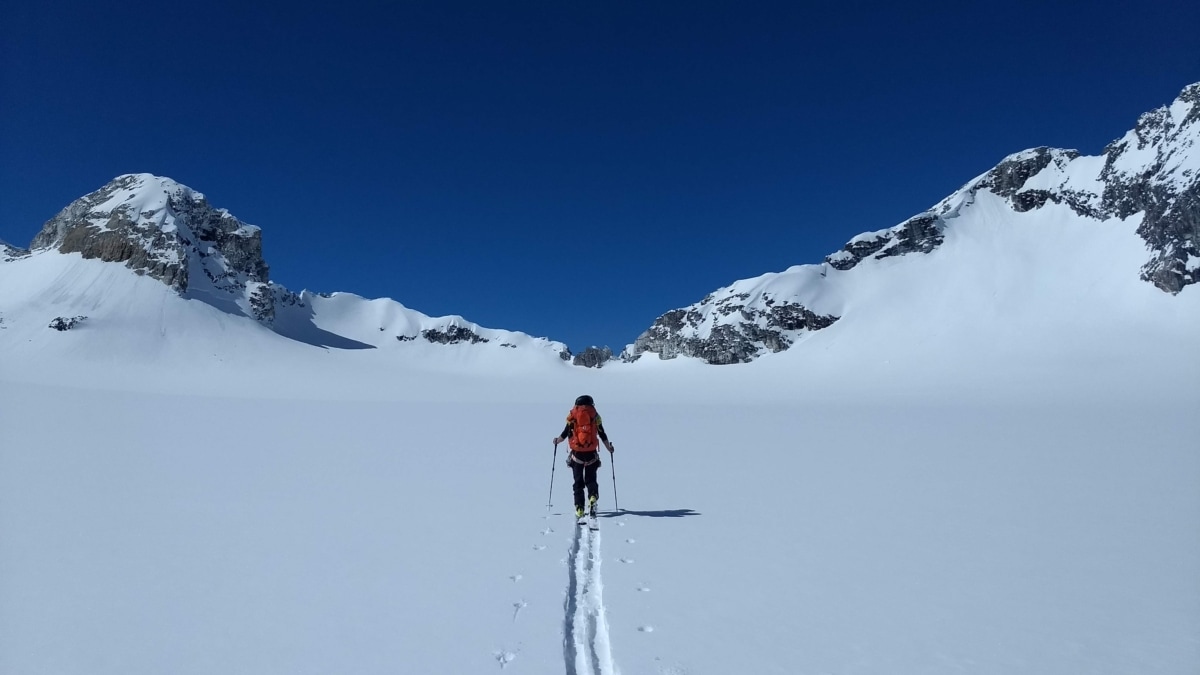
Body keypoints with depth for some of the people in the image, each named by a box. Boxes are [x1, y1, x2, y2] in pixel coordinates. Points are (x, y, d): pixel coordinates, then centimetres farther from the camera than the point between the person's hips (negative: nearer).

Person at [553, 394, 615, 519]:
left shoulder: (573, 415, 2)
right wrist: (609, 447, 19)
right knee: (591, 479, 13)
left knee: (578, 482, 9)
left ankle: (579, 509, 3)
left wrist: (557, 440, 23)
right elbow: (602, 435, 5)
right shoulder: (595, 415, 3)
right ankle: (593, 497, -14)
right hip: (591, 453, 0)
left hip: (577, 453, 0)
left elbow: (566, 433, 3)